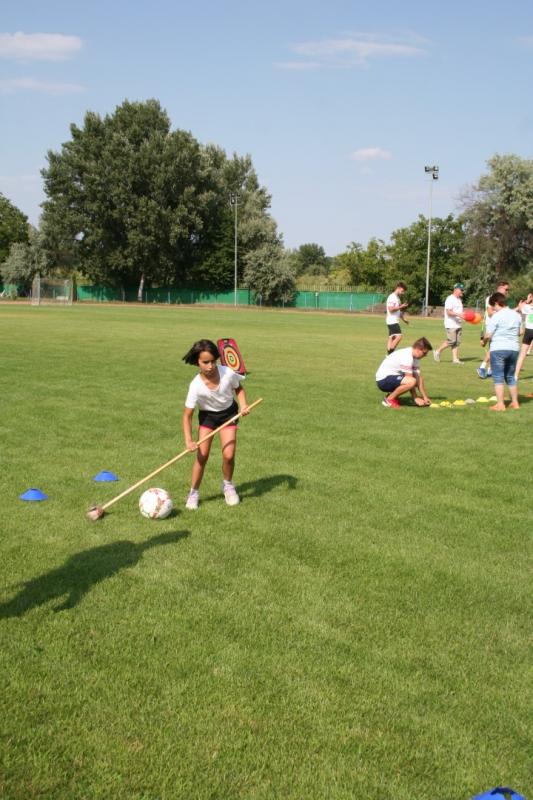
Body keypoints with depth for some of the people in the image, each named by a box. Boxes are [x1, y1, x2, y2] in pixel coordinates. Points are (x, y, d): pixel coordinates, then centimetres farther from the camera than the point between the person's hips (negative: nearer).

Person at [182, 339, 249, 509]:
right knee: (202, 454, -9)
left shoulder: (228, 374, -26)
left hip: (228, 413, 1)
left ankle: (228, 485, 20)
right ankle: (194, 492, 10)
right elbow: (187, 415, -22)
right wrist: (188, 441, -32)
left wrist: (243, 404, -19)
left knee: (228, 455, -9)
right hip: (207, 415, -1)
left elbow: (238, 388, -2)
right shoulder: (196, 386, -29)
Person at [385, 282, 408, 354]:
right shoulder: (392, 297, -12)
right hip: (392, 321, -10)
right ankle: (390, 352, -14)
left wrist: (403, 319, 23)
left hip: (395, 321, 10)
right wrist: (401, 307, -18)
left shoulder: (398, 298, 18)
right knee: (399, 336, -16)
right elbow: (391, 309, -21)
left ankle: (389, 354, 8)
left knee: (391, 337, 7)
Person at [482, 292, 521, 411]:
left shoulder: (496, 316, -12)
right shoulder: (516, 315, 9)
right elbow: (519, 333, 17)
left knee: (498, 377, -1)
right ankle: (515, 402, 21)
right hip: (514, 349, 6)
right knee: (511, 377, 18)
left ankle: (500, 404, -5)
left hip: (498, 349, -6)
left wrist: (484, 342, 7)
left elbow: (488, 335, -12)